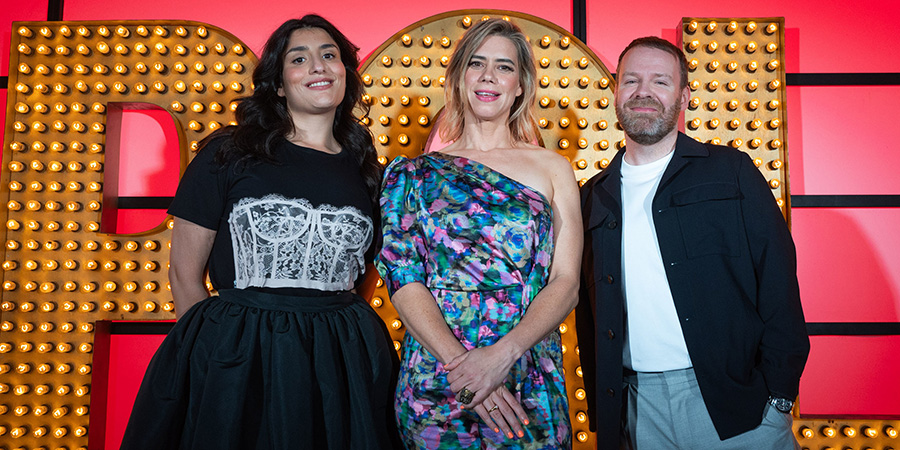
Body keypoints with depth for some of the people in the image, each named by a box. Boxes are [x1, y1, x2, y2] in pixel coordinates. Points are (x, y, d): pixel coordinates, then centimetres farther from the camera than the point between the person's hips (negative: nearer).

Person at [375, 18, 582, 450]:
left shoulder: (553, 168, 6)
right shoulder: (413, 172, 4)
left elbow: (566, 281, -2)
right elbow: (403, 279, -4)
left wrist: (502, 354, -17)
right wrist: (461, 367, -17)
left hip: (531, 388, 1)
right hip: (433, 381, 0)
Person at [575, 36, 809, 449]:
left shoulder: (732, 172, 2)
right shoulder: (594, 196, 9)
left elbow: (777, 284, -3)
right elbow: (588, 314, 11)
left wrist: (779, 393, -10)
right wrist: (601, 408, 7)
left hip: (734, 402, -2)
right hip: (641, 409, 2)